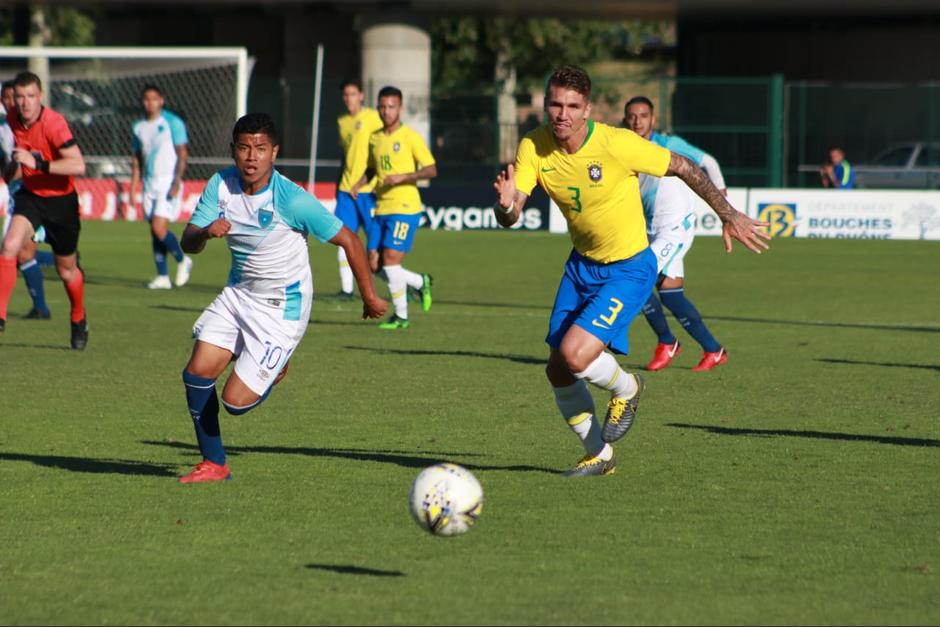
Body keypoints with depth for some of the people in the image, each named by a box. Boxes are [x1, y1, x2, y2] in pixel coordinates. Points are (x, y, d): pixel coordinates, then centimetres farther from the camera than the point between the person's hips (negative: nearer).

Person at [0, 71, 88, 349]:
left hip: (61, 200, -4)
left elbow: (78, 165, -35)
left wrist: (37, 163, -40)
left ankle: (79, 320, 39)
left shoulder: (53, 123, -25)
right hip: (30, 195, 4)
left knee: (66, 271, 11)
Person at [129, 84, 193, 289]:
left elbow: (182, 154, -7)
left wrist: (177, 181, -17)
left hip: (168, 183, -6)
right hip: (149, 184, 6)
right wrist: (133, 187, 12)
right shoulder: (139, 127, 12)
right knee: (155, 231, 3)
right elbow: (136, 159, 18)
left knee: (159, 228, -16)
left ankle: (182, 260, 8)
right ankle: (163, 277, 8)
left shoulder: (173, 123, -5)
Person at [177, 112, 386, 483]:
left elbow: (348, 240, -15)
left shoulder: (291, 199, -23)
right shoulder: (221, 186, -7)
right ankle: (213, 464, 13)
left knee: (236, 401, -11)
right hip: (237, 295, 5)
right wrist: (206, 232, -33)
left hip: (281, 309, -5)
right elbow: (188, 244, -8)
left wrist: (369, 296, -7)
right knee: (197, 373, -7)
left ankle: (274, 370, 24)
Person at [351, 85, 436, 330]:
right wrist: (358, 184, 9)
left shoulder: (410, 138, -6)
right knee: (375, 265, 2)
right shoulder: (374, 138, 14)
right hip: (381, 209, 7)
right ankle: (420, 283, 24)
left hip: (405, 208, -7)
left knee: (391, 260, -13)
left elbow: (431, 170, -10)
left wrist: (402, 177, -21)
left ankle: (401, 316, 0)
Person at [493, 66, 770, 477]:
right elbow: (508, 218, -14)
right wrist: (506, 203, -39)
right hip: (582, 265, 6)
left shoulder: (617, 145, -25)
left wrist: (729, 216, -8)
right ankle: (598, 455, 28)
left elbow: (684, 168, -11)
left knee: (574, 355, -22)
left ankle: (625, 389, 12)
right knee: (557, 371, 5)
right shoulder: (534, 148, -12)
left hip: (629, 268, -6)